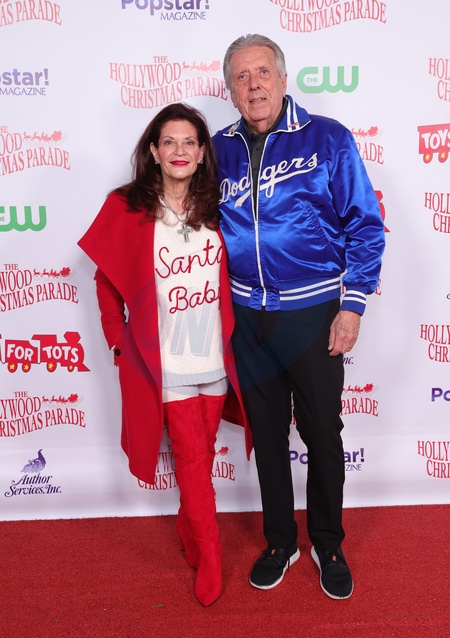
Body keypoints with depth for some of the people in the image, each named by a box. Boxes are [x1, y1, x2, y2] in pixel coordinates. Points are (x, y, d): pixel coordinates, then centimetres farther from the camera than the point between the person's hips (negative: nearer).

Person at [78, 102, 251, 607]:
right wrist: (118, 337, 1)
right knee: (191, 457, 4)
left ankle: (191, 531, 40)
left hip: (215, 355, 3)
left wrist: (234, 334, 10)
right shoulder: (128, 208, -6)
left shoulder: (215, 209, 4)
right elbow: (107, 279, 2)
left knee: (201, 454, 16)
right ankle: (208, 560, 23)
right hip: (166, 360, -3)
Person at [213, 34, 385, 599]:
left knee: (323, 435, 10)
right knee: (266, 434, 14)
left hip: (313, 314, -3)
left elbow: (366, 226, -4)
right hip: (247, 318, 3)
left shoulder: (328, 139, -4)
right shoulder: (219, 150, 5)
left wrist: (351, 305, -10)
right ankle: (279, 541, 35)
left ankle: (328, 544, 34)